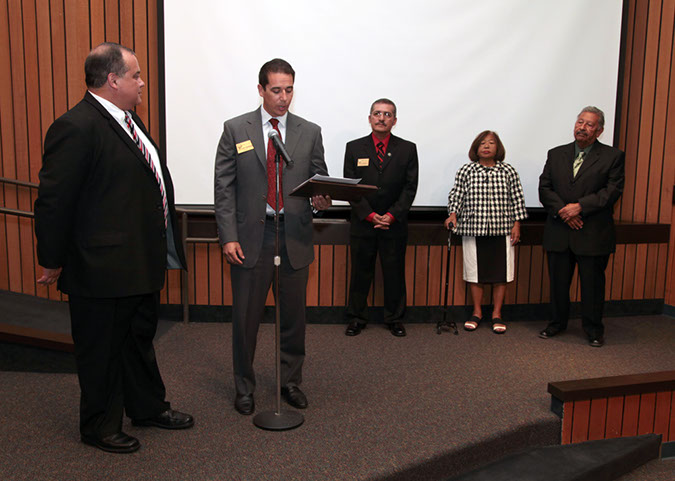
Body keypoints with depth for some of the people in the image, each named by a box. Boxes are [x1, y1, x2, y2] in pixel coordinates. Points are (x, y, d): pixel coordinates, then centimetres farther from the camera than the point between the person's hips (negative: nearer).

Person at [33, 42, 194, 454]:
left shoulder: (127, 120, 11)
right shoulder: (76, 127, -20)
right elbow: (54, 201, -19)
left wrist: (161, 251, 19)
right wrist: (54, 262, -12)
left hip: (142, 265, 9)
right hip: (102, 269, -9)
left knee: (141, 337, 23)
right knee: (102, 350, 9)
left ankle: (148, 407, 41)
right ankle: (101, 427, 28)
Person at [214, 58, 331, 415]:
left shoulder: (310, 132, 7)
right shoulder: (235, 129, 3)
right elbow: (224, 187, 0)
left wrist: (322, 198, -13)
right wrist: (228, 236, -7)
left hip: (294, 236, 2)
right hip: (250, 236, -1)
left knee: (293, 315, 11)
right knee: (246, 317, 7)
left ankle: (291, 382, 30)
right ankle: (244, 388, 25)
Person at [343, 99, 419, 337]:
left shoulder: (407, 149, 4)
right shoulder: (354, 148, 4)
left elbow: (410, 187, -1)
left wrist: (392, 215, -12)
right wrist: (370, 215, -12)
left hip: (394, 224, 0)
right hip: (362, 224, 0)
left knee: (395, 273, 7)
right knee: (360, 272, 7)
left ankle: (395, 319, 21)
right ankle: (356, 318, 20)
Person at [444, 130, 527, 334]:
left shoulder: (508, 171, 3)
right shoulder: (466, 171, 2)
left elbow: (517, 199, 5)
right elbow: (456, 195, 2)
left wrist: (516, 224, 2)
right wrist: (453, 214, -14)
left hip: (502, 230, 0)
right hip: (473, 229, 0)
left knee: (501, 272, 5)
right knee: (475, 271, 7)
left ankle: (496, 314, 19)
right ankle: (477, 312, 22)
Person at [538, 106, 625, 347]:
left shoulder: (612, 156, 2)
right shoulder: (556, 154, 11)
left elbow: (612, 191, -7)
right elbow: (544, 188, 4)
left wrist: (580, 207, -17)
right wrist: (562, 210, -11)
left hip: (593, 234, -2)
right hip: (559, 233, 3)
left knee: (592, 283, 6)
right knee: (558, 281, 11)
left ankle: (593, 329, 22)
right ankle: (557, 323, 28)